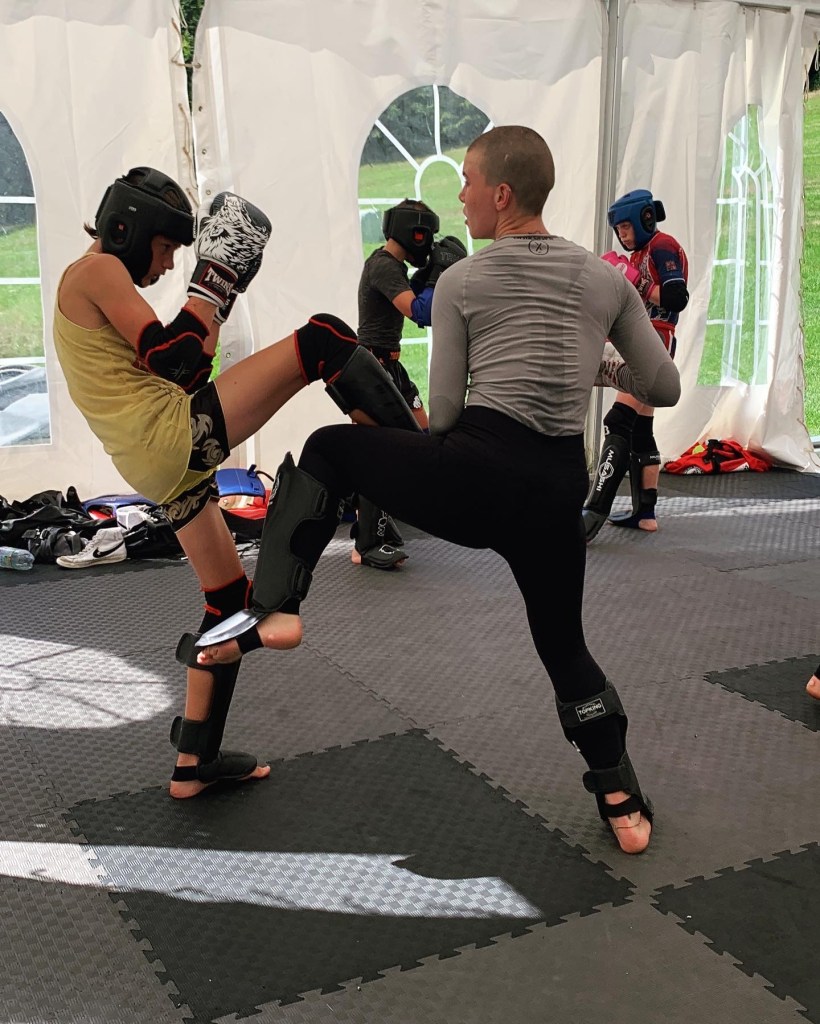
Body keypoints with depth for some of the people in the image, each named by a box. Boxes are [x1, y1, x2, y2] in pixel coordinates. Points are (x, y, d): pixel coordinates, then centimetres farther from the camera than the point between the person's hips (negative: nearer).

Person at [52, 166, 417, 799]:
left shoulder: (97, 284, 26)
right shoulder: (98, 271, -3)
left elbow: (179, 376, 22)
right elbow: (167, 360, -15)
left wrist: (216, 297, 15)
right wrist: (217, 279, -7)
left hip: (161, 470, 10)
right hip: (174, 436, -10)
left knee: (231, 598, 17)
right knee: (322, 338, -13)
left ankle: (195, 762, 24)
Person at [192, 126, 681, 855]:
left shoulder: (461, 282, 3)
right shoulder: (608, 280, 11)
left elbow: (442, 415, 2)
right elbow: (665, 390, 14)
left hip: (477, 473, -4)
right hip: (558, 493, 4)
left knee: (329, 449, 20)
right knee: (564, 644, 26)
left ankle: (273, 608, 5)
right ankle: (626, 808, 28)